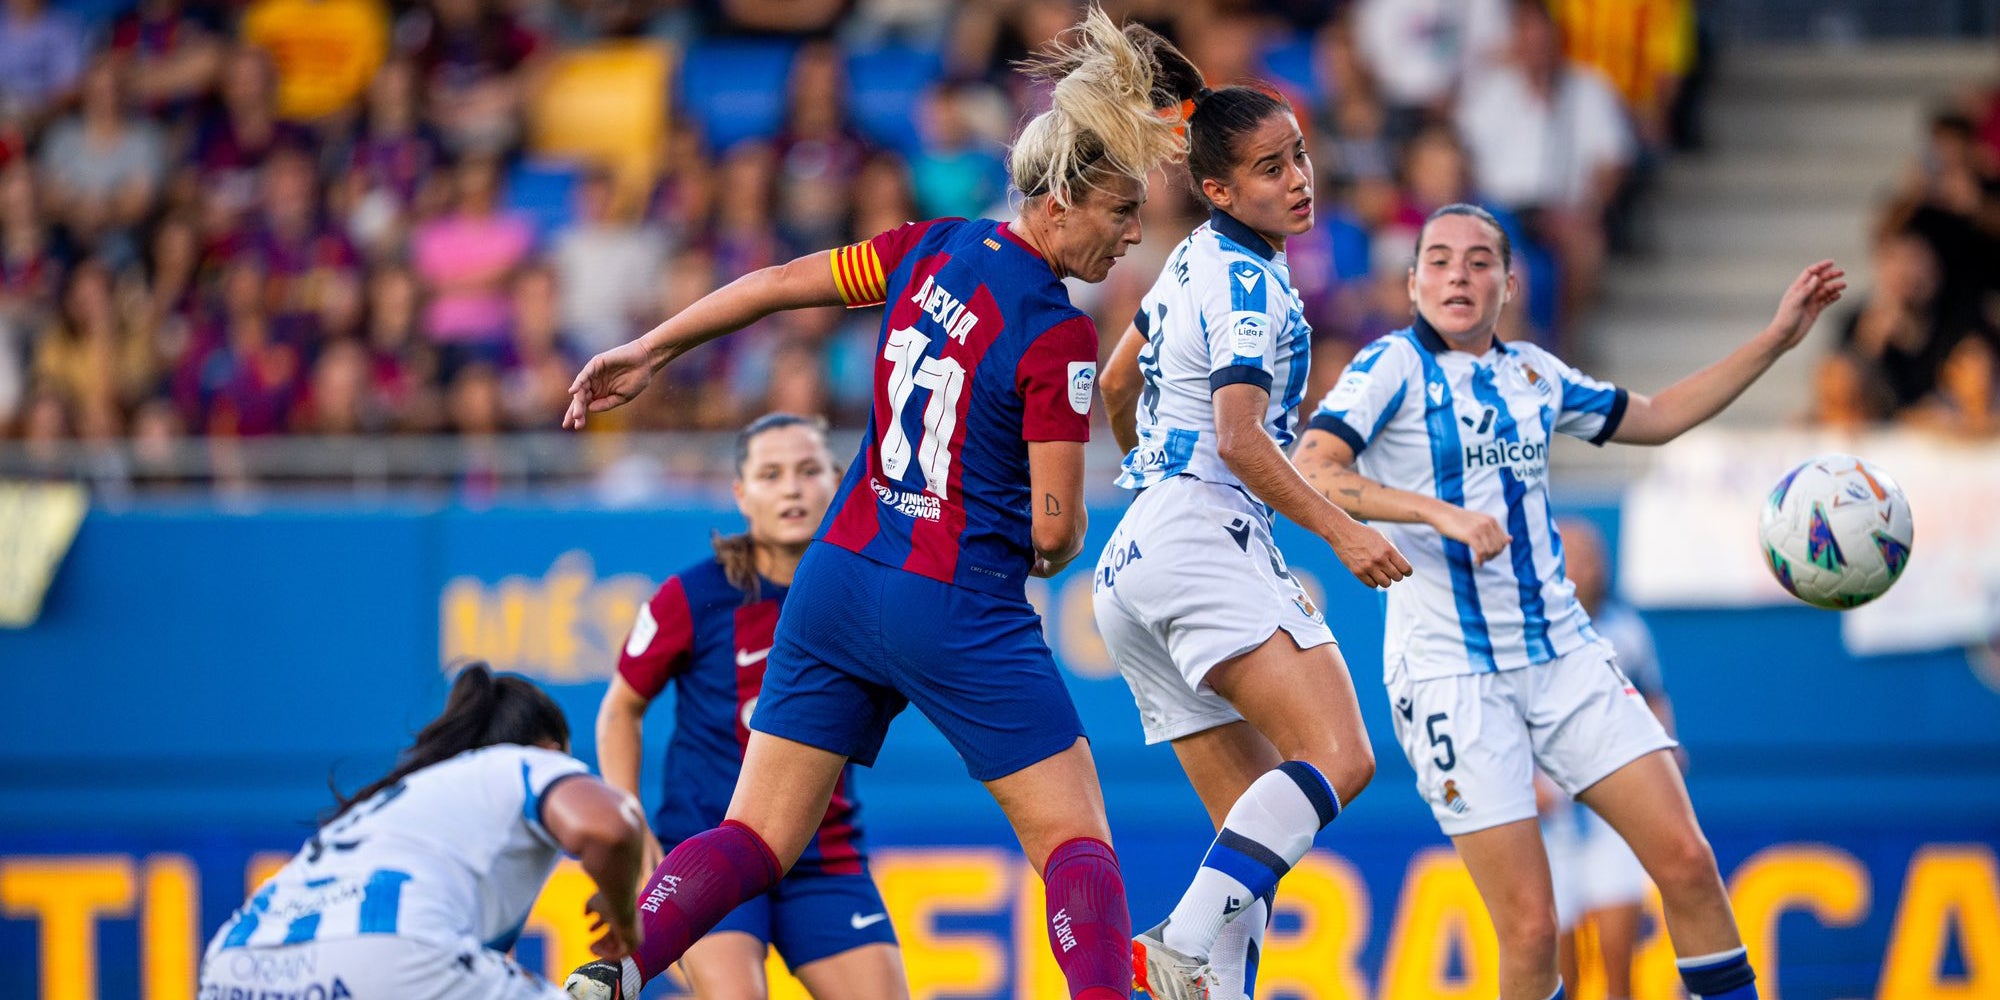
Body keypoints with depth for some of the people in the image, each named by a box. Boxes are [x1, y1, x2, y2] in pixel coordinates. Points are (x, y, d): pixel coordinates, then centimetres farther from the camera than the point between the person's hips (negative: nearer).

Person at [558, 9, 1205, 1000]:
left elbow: (776, 283, 14)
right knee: (1077, 844, 4)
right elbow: (1056, 527, -14)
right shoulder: (1058, 336, -15)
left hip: (839, 582, 6)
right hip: (961, 611, -6)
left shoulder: (934, 249, 4)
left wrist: (647, 351, 26)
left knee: (756, 842, 7)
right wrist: (1050, 548, 11)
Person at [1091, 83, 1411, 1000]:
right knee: (1338, 757, -25)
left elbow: (1116, 387, 31)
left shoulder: (1198, 260, 18)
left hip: (1132, 562, 10)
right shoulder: (1247, 282, -9)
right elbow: (1240, 441, -19)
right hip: (1203, 538, -10)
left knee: (1258, 819, 6)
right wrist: (1342, 534, -19)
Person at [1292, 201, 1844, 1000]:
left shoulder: (1533, 374, 12)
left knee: (1686, 860, -5)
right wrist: (1439, 513, -30)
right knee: (1530, 931, -12)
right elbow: (1309, 471, -19)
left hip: (1563, 655, 5)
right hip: (1452, 674, -5)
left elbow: (1654, 418, 27)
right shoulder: (1393, 367, -5)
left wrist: (1777, 338, 24)